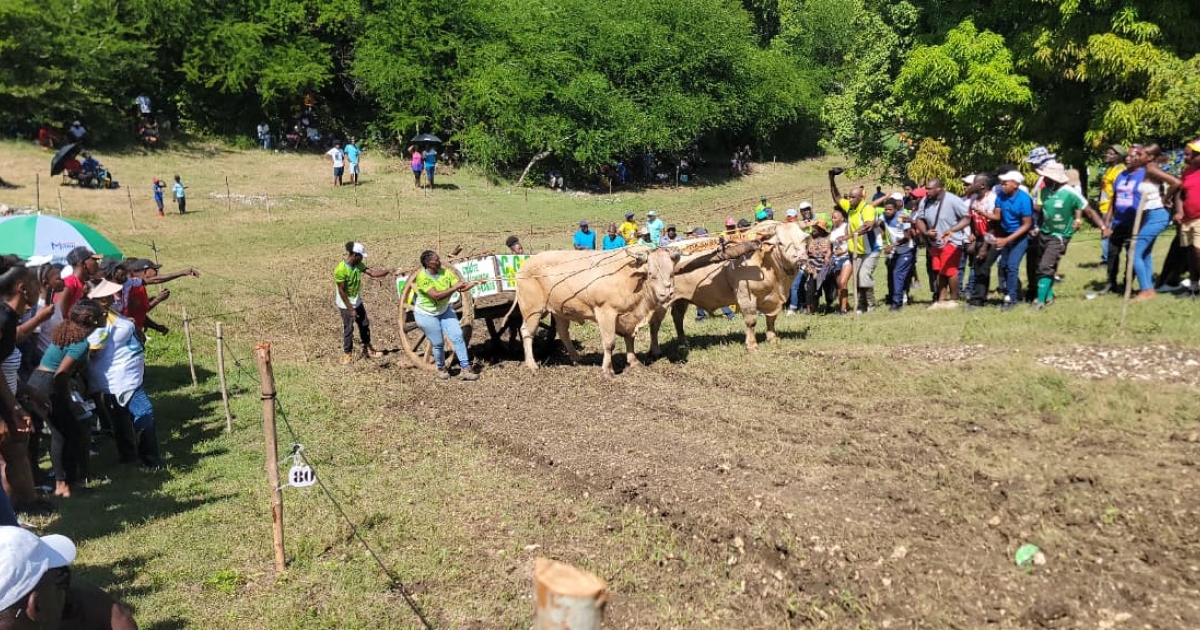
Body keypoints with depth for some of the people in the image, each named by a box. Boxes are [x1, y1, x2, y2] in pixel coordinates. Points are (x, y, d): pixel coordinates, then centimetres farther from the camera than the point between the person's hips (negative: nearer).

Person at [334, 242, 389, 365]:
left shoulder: (358, 264, -5)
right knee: (348, 328, 1)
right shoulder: (340, 270, -28)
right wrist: (350, 309, -20)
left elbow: (372, 273, -5)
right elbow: (341, 291, -23)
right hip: (346, 304, -8)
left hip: (357, 301, 8)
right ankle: (347, 354, 16)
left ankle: (367, 349, 29)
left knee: (365, 324, 15)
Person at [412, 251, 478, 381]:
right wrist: (454, 288, -37)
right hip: (426, 315, -5)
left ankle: (465, 369, 0)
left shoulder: (445, 272, -12)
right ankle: (441, 369, 30)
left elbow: (461, 287, -14)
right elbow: (437, 296, -37)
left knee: (458, 336, -6)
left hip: (444, 310, 5)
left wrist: (475, 282, -30)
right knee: (438, 343, 2)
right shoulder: (422, 277, -27)